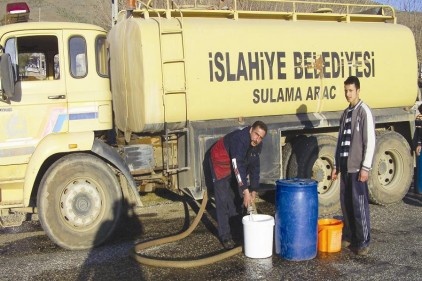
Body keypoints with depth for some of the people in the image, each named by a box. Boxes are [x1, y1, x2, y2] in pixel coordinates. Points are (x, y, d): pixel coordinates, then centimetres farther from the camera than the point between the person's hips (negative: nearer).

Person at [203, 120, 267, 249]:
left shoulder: (257, 145, -10)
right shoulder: (239, 139, -35)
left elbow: (254, 167, -2)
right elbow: (238, 166, -41)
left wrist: (253, 191, -6)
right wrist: (246, 191, -43)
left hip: (233, 168, 8)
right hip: (219, 164, -8)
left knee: (237, 198, 14)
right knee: (223, 200, -12)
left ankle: (236, 230, 29)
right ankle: (225, 236, -6)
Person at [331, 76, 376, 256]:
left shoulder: (364, 111, -8)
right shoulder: (346, 113, 15)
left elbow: (370, 141, -12)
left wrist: (366, 167, -16)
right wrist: (336, 165, 16)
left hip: (357, 167, -7)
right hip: (345, 166, 7)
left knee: (359, 205, -4)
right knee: (345, 203, 12)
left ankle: (363, 242, 5)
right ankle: (348, 237, 23)